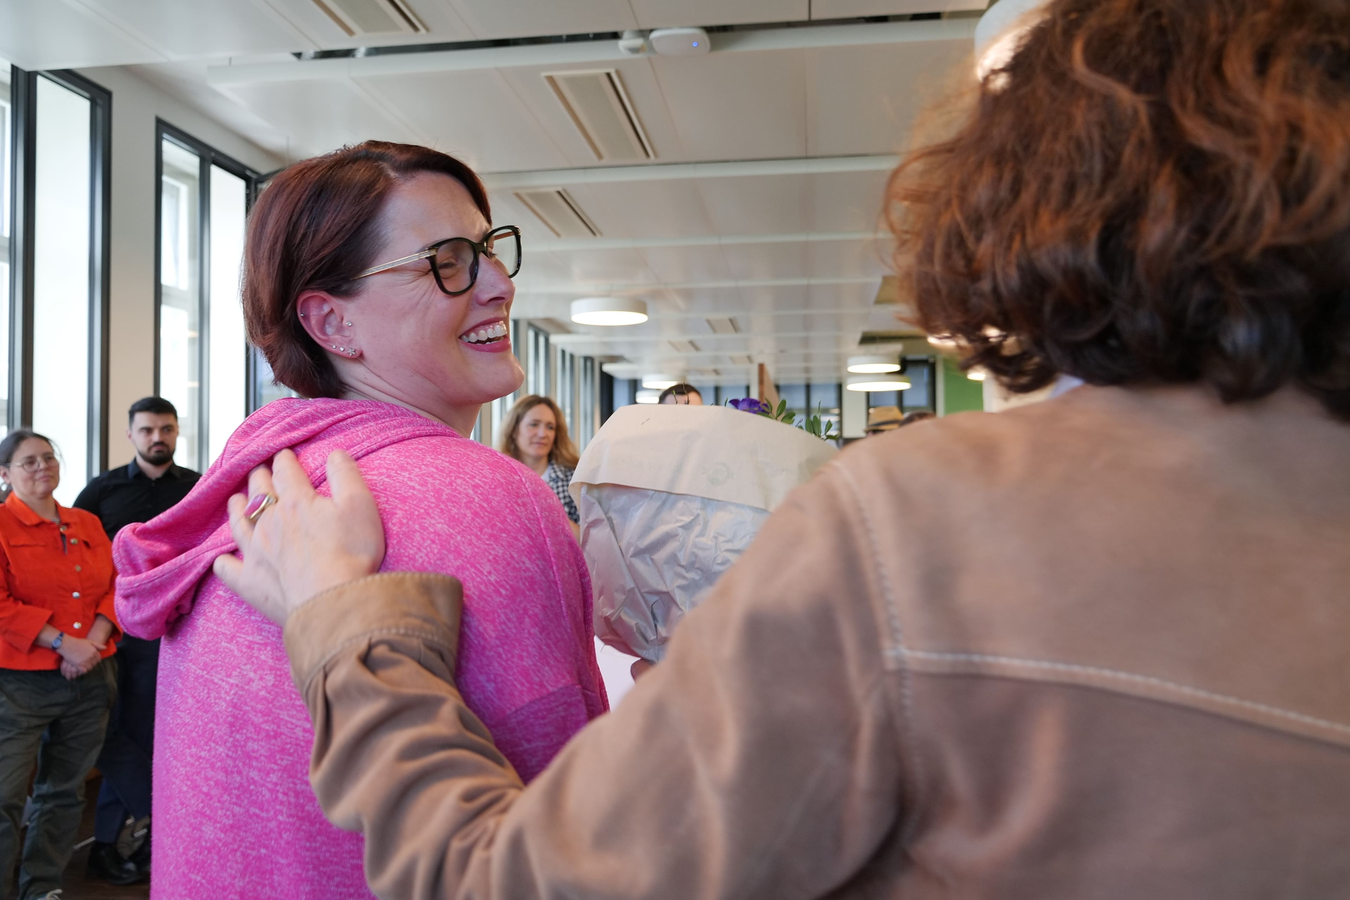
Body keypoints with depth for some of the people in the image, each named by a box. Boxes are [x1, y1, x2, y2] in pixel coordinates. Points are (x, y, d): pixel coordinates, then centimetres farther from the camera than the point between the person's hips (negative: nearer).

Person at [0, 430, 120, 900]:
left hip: (90, 680, 5)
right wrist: (62, 642, -17)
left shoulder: (87, 524, 11)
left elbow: (114, 586, 9)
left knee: (64, 793, 13)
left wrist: (95, 639, -8)